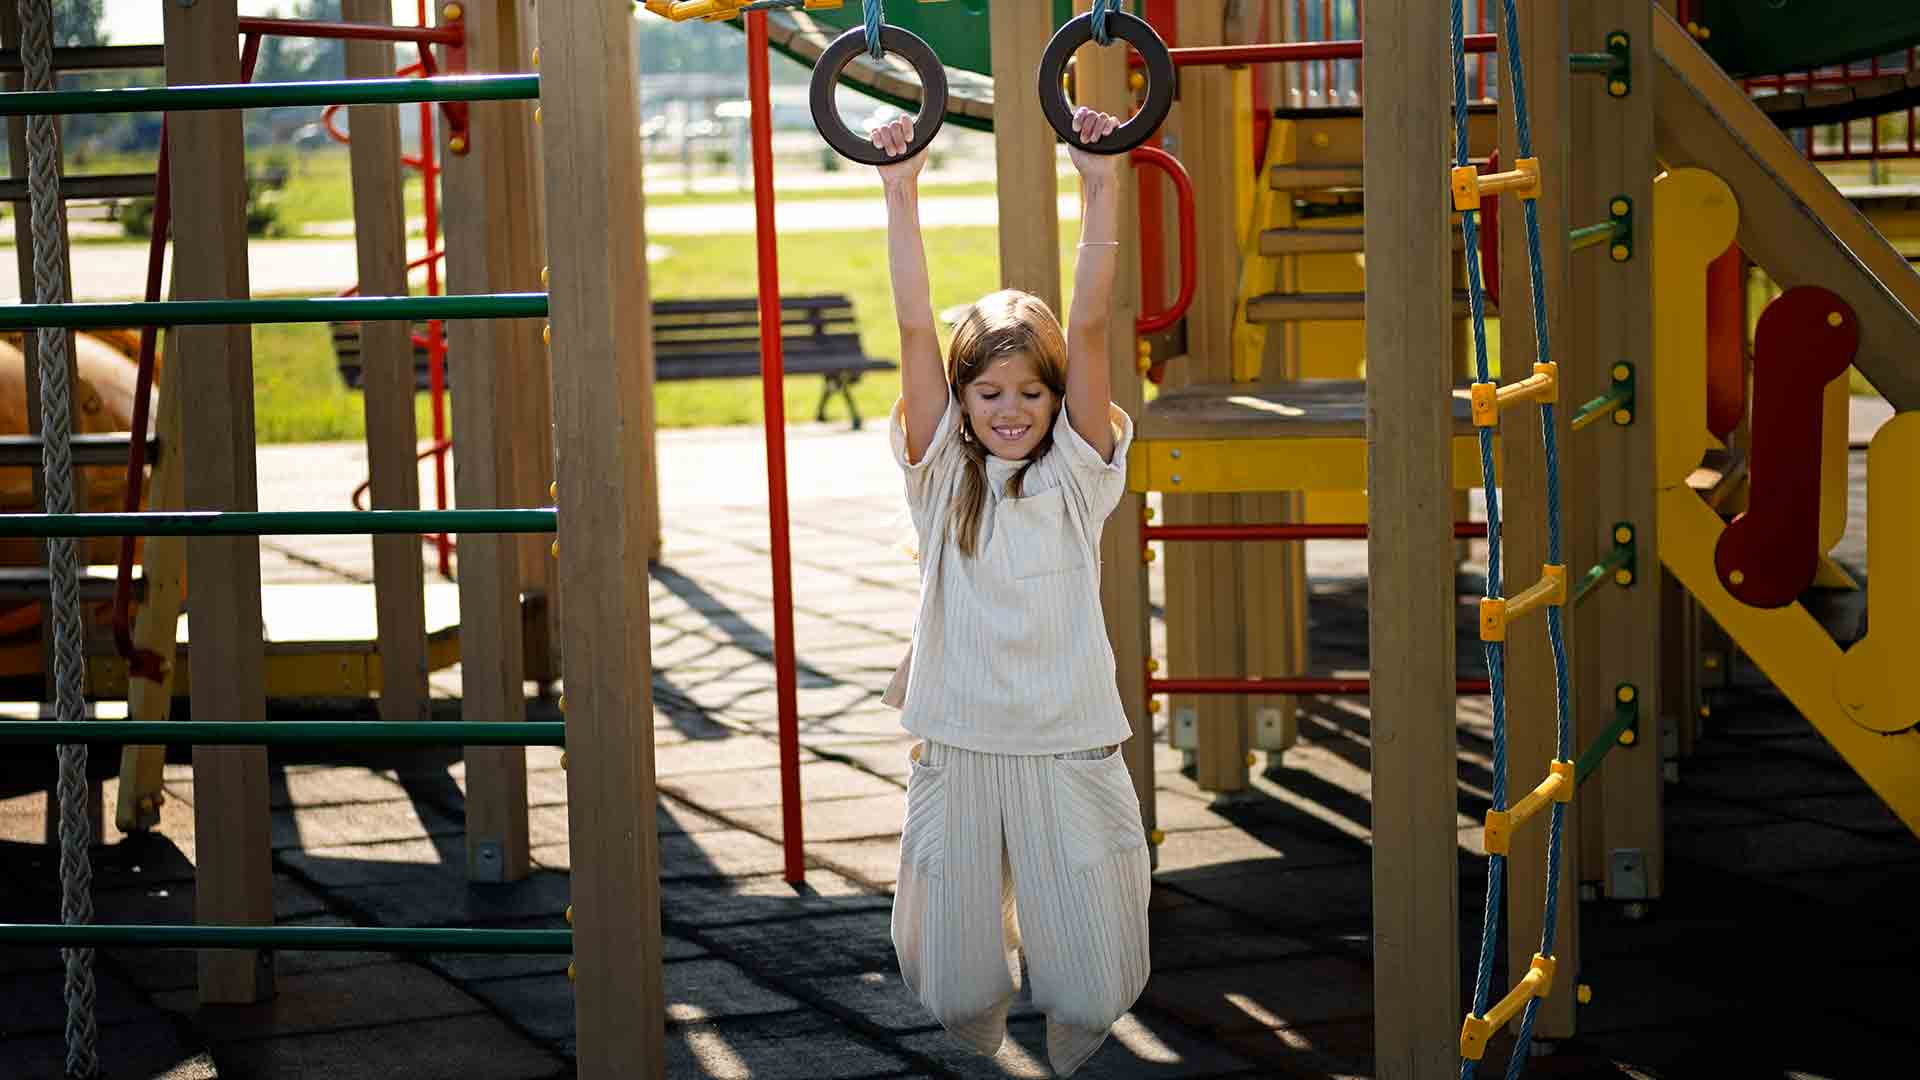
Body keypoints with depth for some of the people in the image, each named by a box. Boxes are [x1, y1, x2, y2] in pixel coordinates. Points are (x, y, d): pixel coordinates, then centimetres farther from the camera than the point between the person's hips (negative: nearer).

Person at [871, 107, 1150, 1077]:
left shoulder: (1076, 470, 1)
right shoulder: (941, 474, 2)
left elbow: (1091, 326, -9)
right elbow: (915, 328, -6)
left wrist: (1101, 188, -18)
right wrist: (900, 191, -14)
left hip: (1068, 749, -1)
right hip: (955, 744, 1)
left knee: (1091, 995, -1)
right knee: (955, 995, 5)